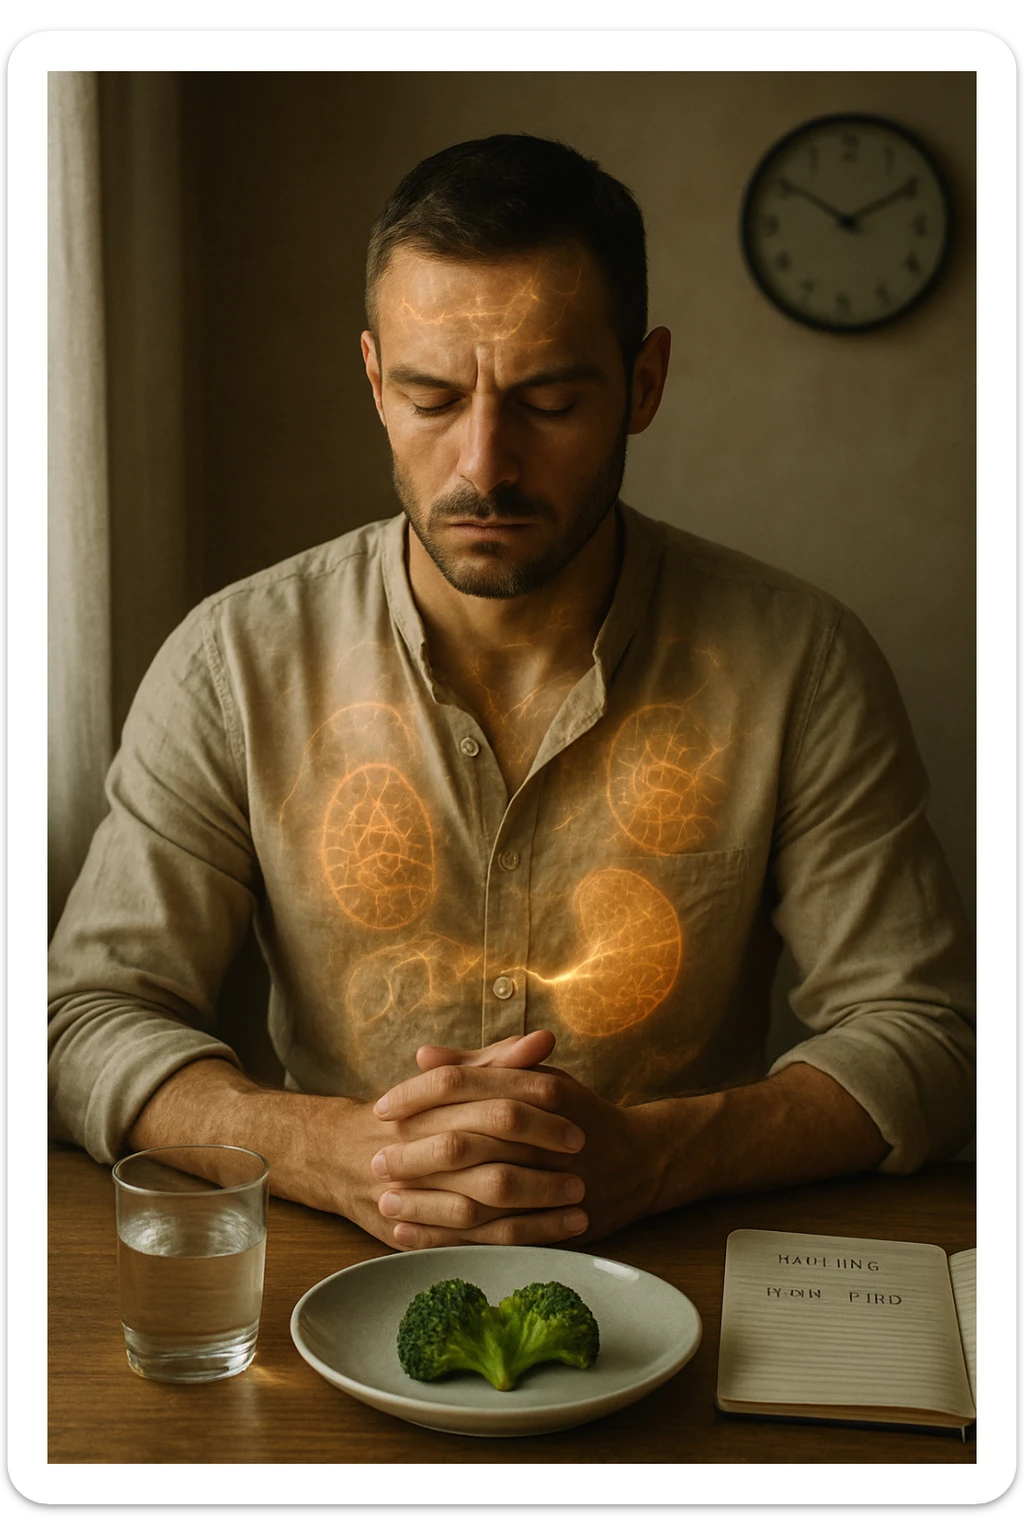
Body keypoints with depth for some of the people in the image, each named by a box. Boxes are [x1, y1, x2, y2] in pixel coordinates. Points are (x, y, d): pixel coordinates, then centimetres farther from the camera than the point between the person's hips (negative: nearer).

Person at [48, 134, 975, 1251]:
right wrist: (337, 1154, -22)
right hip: (347, 1285, 1)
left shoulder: (799, 666, -6)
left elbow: (921, 1033, -4)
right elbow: (91, 1014, -4)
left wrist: (644, 1156, -21)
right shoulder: (234, 664, -5)